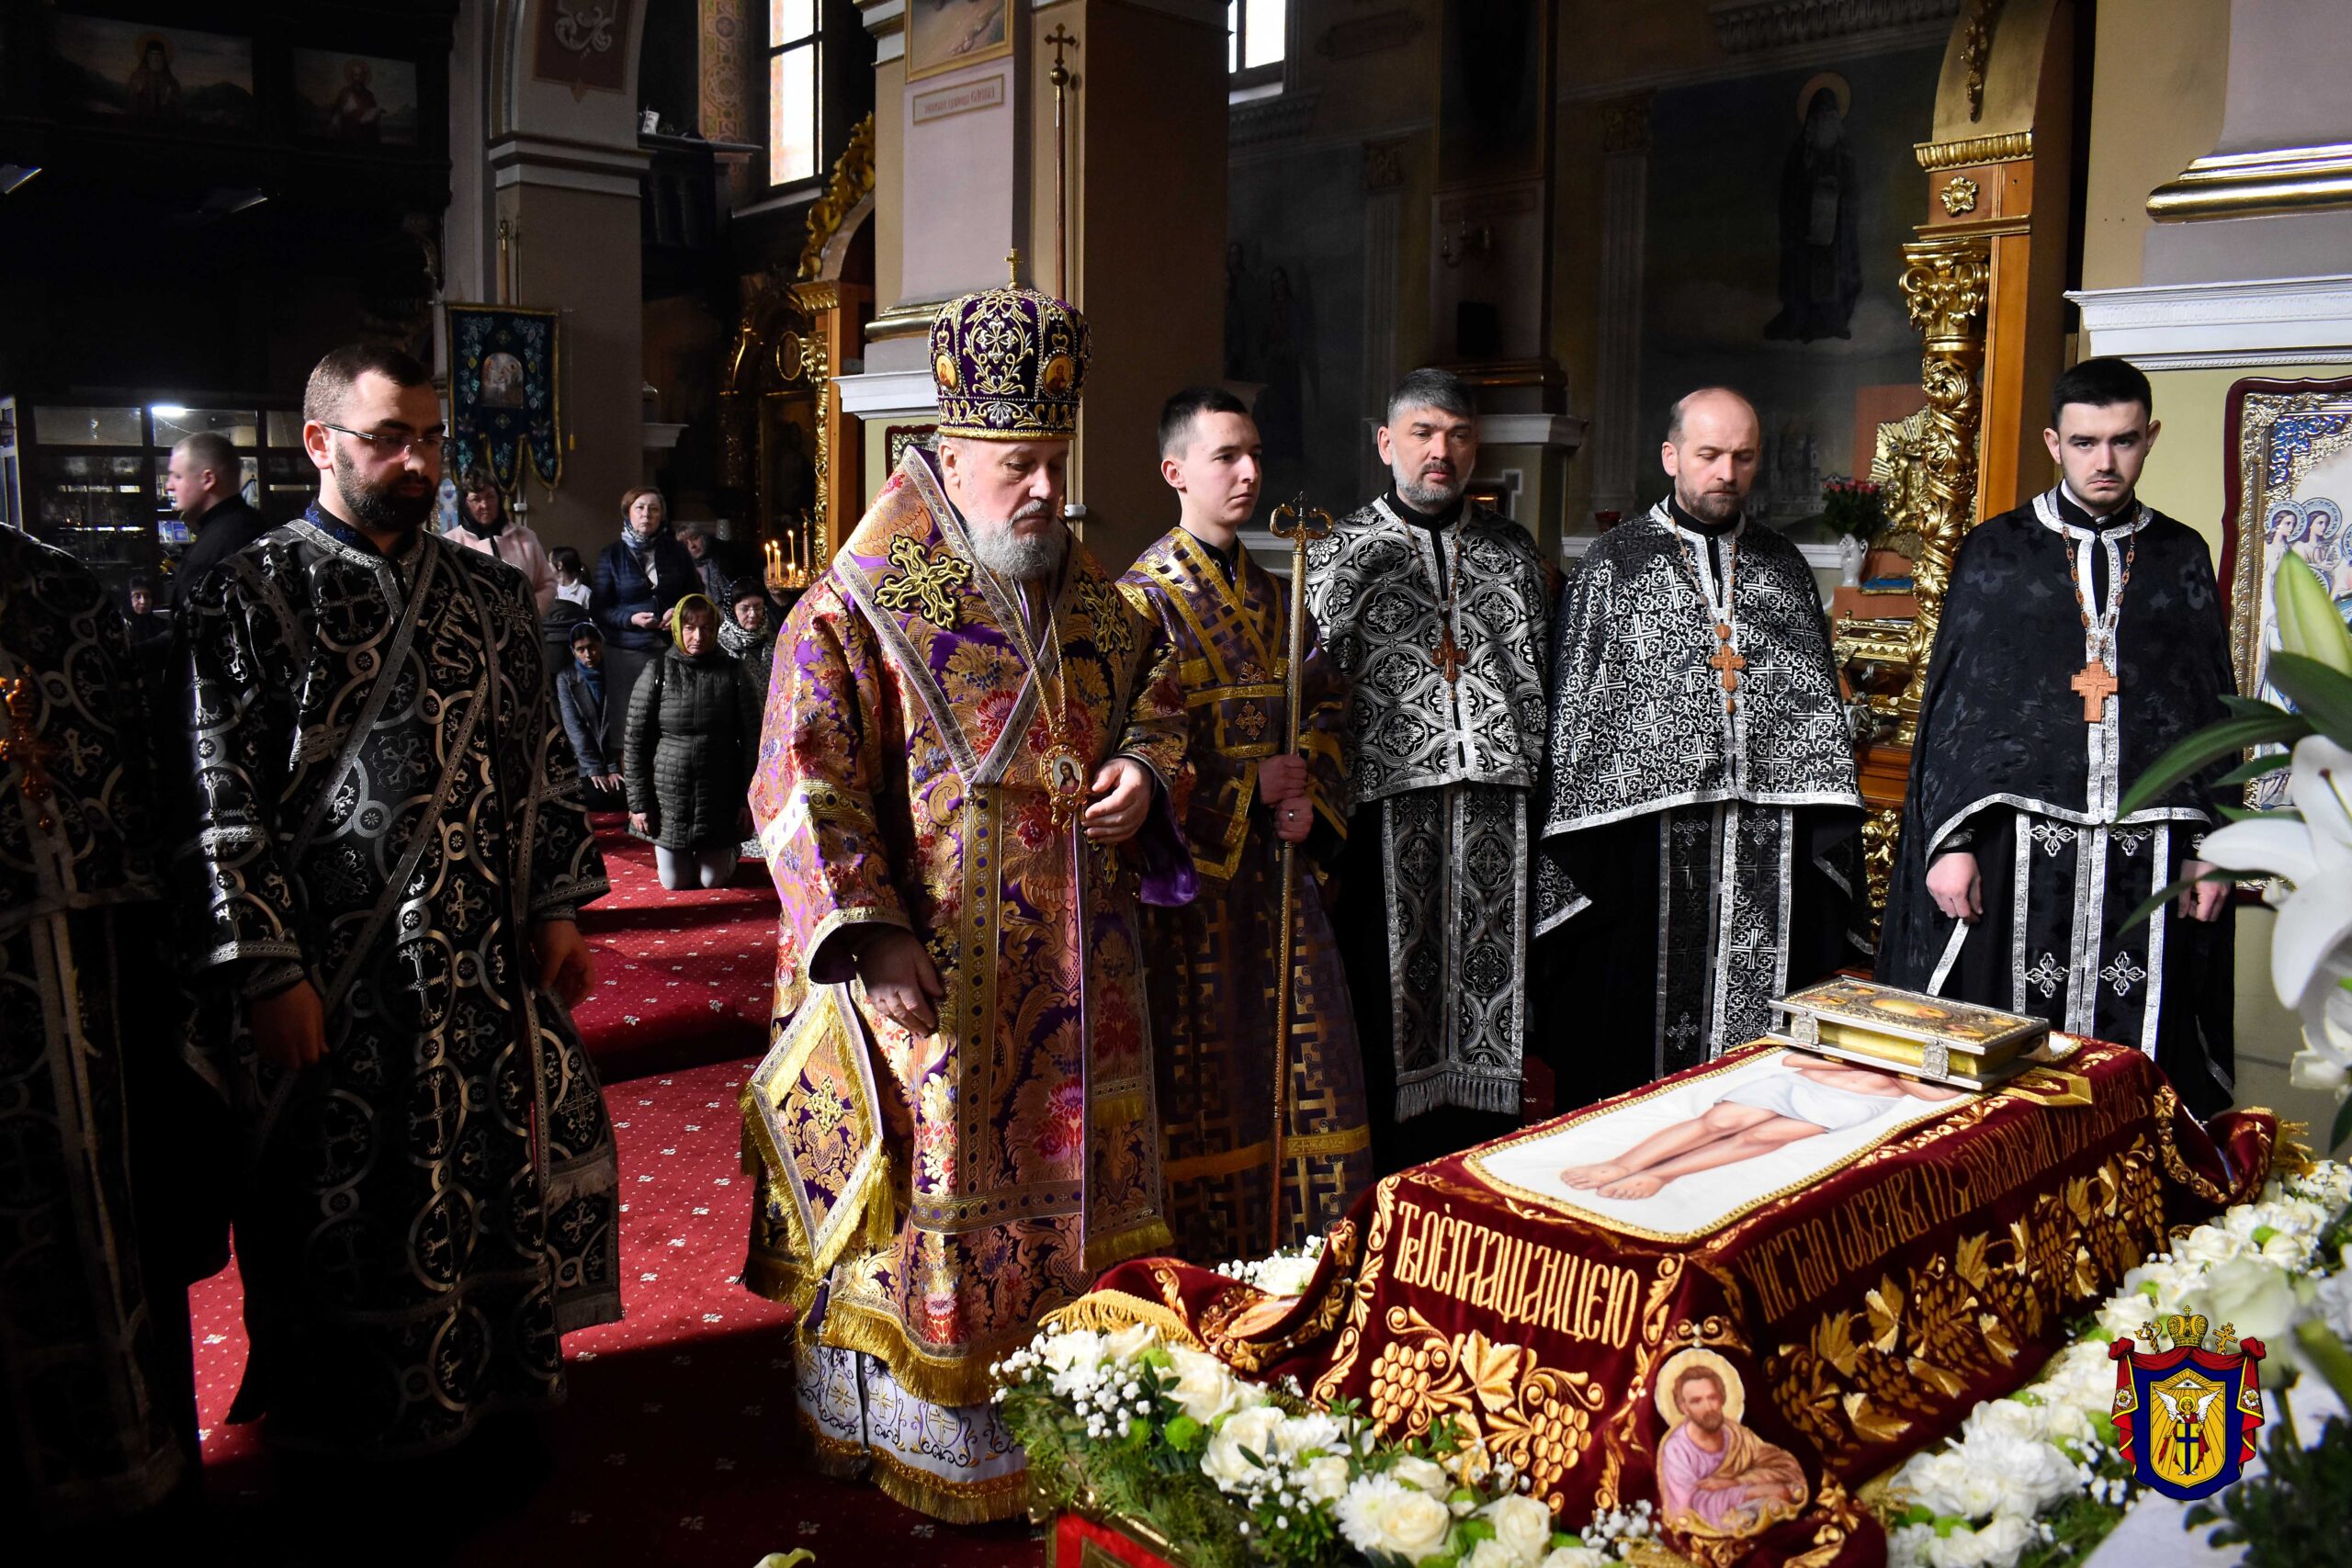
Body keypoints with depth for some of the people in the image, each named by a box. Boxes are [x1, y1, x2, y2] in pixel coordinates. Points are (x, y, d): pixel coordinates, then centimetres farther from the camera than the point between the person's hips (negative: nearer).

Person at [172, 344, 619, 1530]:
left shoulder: (490, 595, 9)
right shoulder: (250, 599, -6)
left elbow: (542, 762, 12)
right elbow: (221, 805, -10)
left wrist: (558, 907, 6)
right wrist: (267, 973, -14)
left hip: (489, 969, 5)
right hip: (335, 985, -4)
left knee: (497, 1186, 13)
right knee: (347, 1220, 8)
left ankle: (486, 1411, 34)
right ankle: (352, 1477, 26)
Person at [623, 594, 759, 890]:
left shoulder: (732, 672, -4)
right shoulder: (657, 672, -5)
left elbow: (752, 740, -3)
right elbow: (635, 741, -3)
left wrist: (748, 799, -6)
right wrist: (638, 803, -5)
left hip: (720, 797, 0)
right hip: (669, 796, 0)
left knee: (713, 880, 7)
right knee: (676, 882, 8)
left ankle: (726, 851, 40)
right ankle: (678, 854, 42)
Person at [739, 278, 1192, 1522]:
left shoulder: (1085, 592, 10)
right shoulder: (858, 608, -9)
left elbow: (1154, 695, 23)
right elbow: (804, 783, -14)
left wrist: (1146, 769, -1)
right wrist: (868, 934, -23)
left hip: (1069, 974, 6)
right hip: (929, 977, -6)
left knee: (1068, 1176, 15)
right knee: (928, 1193, 3)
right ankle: (918, 1439, 21)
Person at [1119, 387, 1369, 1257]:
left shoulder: (1274, 597, 13)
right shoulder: (1144, 599, -7)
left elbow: (1328, 703, 15)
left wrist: (1309, 793, -3)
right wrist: (1247, 786, -13)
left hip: (1279, 858, 6)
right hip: (1192, 864, -6)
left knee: (1299, 1044, 7)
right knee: (1200, 1062, -1)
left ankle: (1299, 1235, 19)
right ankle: (1203, 1249, 12)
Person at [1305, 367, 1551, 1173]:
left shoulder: (1514, 548, 14)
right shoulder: (1340, 553, 4)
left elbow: (1547, 674, 16)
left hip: (1499, 808, 3)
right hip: (1389, 807, -3)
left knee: (1491, 982, 7)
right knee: (1391, 994, 0)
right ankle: (1391, 1186, 13)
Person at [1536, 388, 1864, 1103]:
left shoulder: (1784, 565, 13)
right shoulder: (1617, 560, 3)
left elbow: (1820, 700, 14)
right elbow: (1574, 702, 0)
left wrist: (1827, 840, 6)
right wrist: (1572, 852, -6)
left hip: (1773, 848, 3)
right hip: (1650, 824, -3)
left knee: (1756, 1040, 8)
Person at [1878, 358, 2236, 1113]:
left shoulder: (2182, 558, 11)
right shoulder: (1994, 552, 5)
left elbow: (2214, 709, 13)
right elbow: (1949, 704, 3)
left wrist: (2209, 847, 6)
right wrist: (1949, 842, -5)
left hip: (2146, 854, 2)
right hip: (2018, 848, -2)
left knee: (2134, 1048, 3)